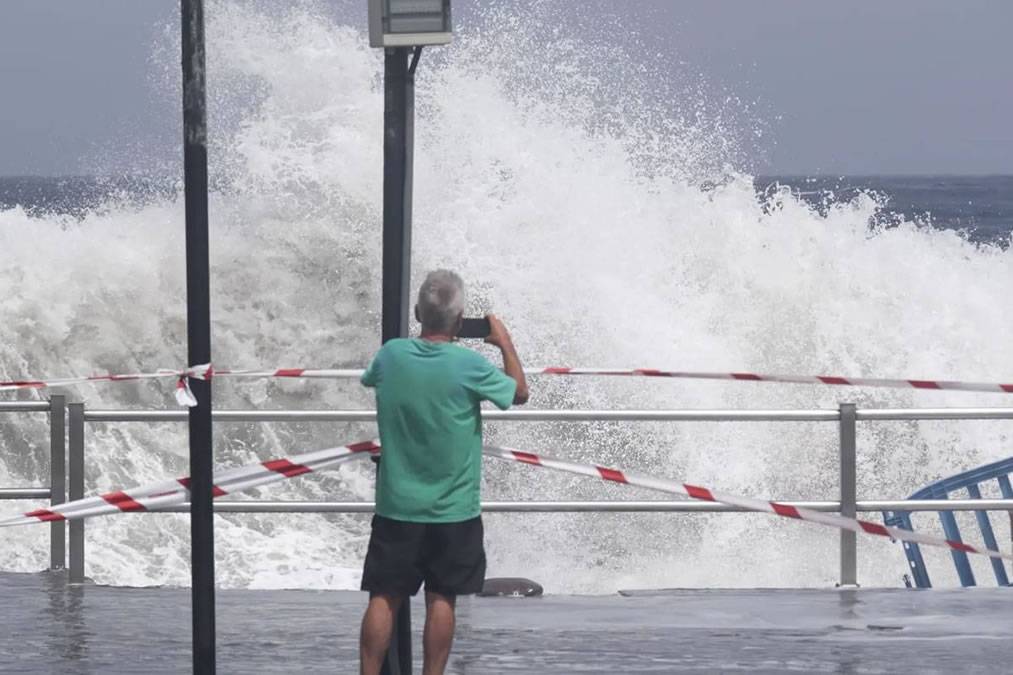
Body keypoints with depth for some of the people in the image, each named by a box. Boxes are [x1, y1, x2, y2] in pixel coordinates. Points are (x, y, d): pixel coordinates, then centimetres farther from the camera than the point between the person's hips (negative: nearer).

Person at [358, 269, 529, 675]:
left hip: (397, 508, 2)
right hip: (453, 510, -2)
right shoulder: (469, 367, -15)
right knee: (441, 600, 5)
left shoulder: (391, 355, -6)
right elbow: (519, 393, 3)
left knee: (384, 598, 4)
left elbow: (369, 379, 20)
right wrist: (505, 343, 17)